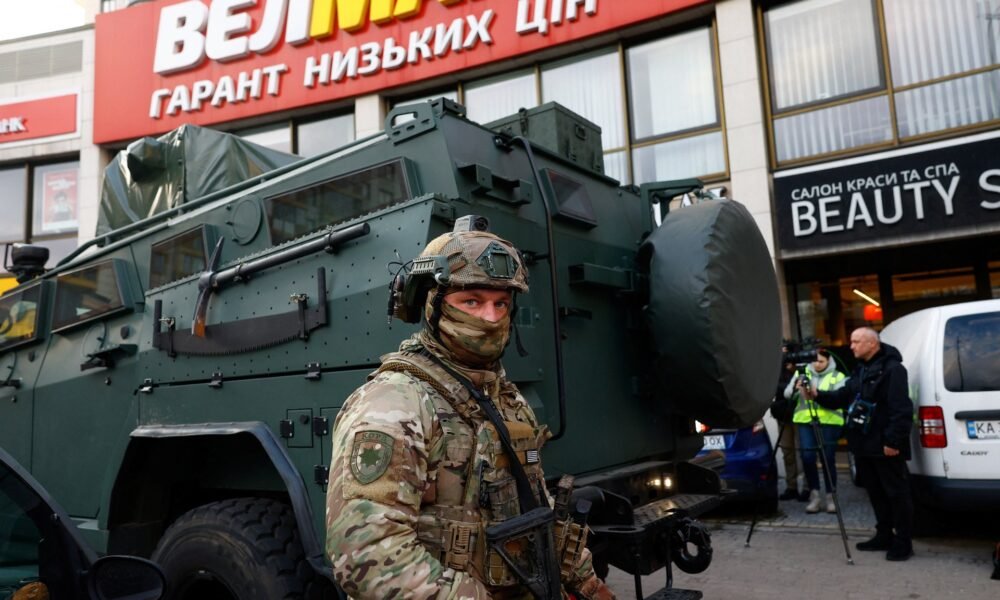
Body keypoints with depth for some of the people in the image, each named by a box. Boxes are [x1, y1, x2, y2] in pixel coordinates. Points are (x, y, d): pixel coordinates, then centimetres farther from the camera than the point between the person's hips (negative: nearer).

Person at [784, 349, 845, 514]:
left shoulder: (837, 376, 7)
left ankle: (830, 496, 13)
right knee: (807, 457, -6)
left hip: (829, 422, -2)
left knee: (828, 459, -2)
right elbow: (787, 394, 5)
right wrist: (795, 386, -17)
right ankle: (814, 495, 8)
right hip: (805, 421, 2)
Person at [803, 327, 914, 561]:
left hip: (885, 446, -10)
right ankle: (884, 536, 27)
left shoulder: (892, 369, -13)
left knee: (896, 493, 0)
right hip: (864, 444, 10)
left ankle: (903, 542, 7)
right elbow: (842, 397, 16)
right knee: (875, 492, 17)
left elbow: (901, 409, -20)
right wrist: (818, 395, 0)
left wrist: (893, 440, -23)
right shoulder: (860, 370, 17)